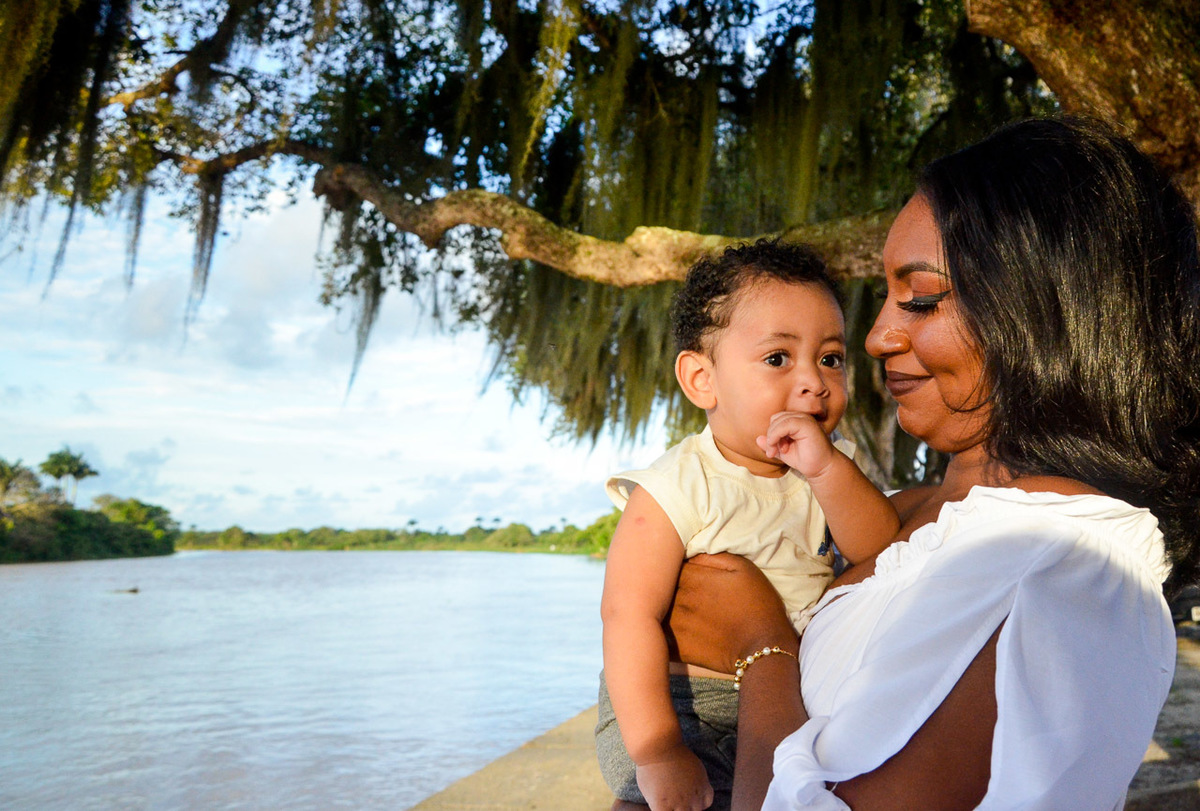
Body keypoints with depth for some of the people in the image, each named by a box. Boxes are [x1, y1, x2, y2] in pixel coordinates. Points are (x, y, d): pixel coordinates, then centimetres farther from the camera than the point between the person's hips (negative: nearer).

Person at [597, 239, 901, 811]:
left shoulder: (831, 471, 0)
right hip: (685, 710, -5)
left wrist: (828, 468, -26)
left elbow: (882, 553, -11)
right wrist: (657, 752, -27)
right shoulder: (679, 490, -20)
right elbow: (629, 614, -23)